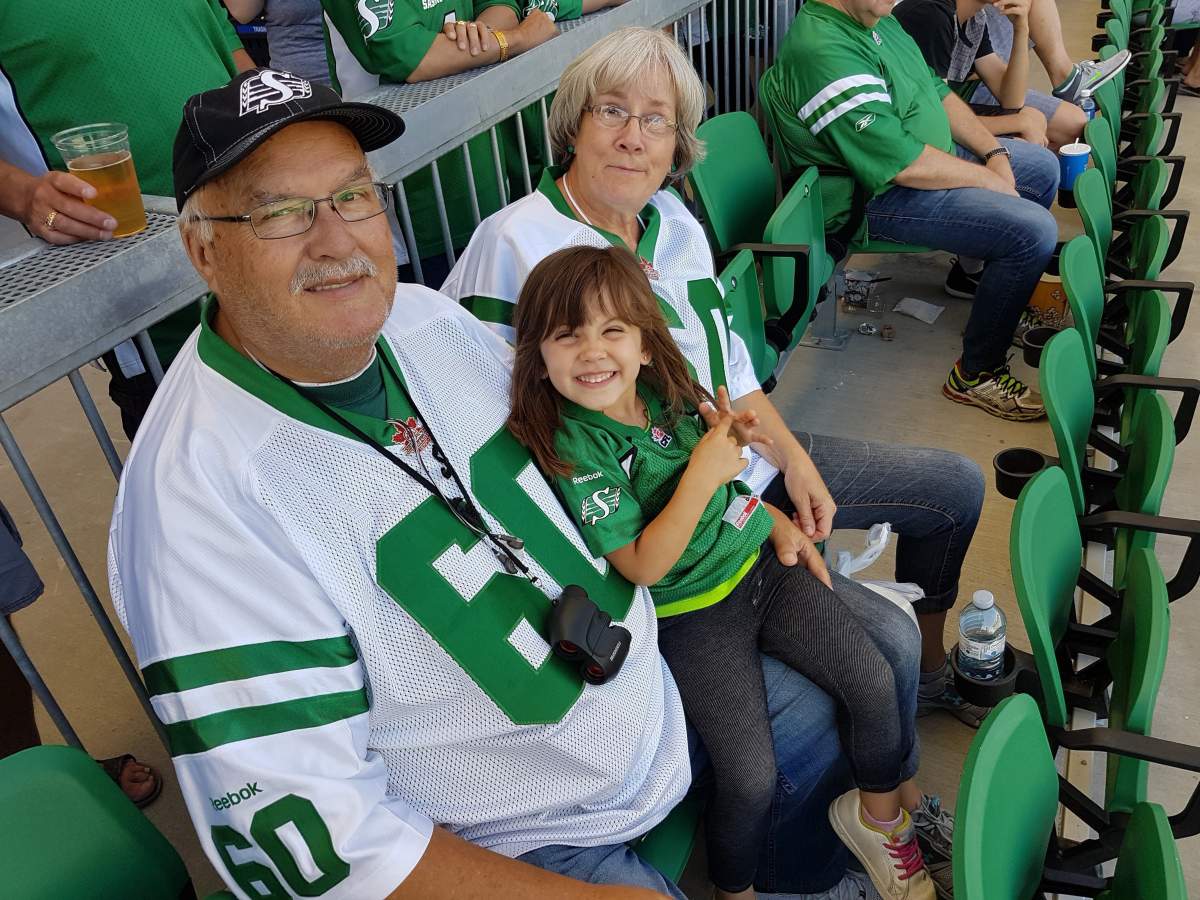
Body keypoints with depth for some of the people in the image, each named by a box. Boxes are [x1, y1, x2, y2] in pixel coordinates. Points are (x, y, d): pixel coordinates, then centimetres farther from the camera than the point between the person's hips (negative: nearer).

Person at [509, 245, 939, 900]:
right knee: (750, 777, -12)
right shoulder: (571, 447, -20)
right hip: (690, 613, -6)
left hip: (758, 563, 6)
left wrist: (774, 520, 2)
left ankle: (881, 810, 28)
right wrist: (703, 472, -26)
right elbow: (643, 566, -21)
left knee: (877, 677, -1)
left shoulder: (667, 387, -3)